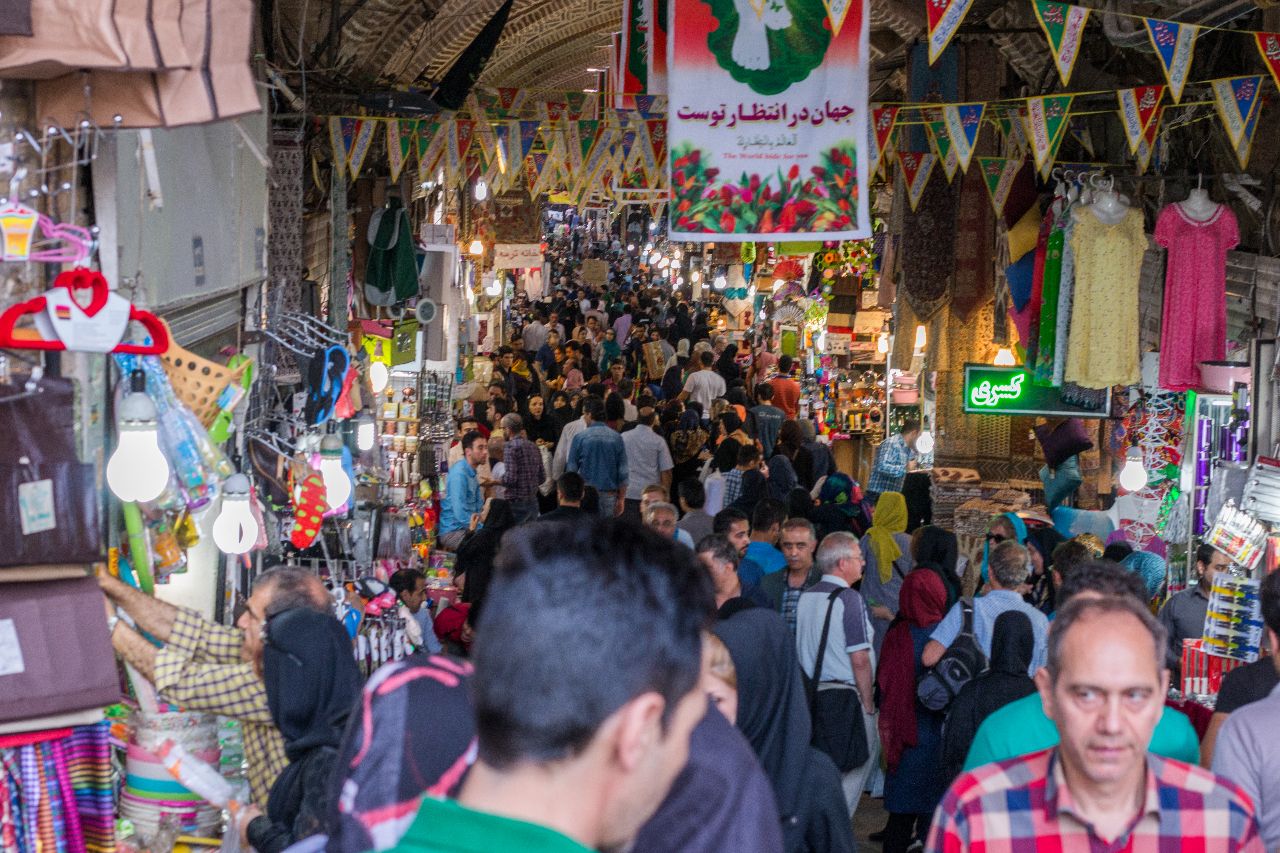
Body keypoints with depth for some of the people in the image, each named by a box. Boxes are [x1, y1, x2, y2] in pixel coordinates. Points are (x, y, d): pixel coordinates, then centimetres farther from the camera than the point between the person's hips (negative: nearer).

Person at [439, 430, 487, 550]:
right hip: (451, 532, -9)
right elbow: (459, 511, -23)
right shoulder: (459, 473, -16)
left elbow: (478, 505, 19)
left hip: (466, 528, 9)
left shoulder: (472, 473, 14)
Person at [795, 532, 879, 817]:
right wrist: (868, 703, -9)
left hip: (812, 693, 8)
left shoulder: (806, 597, 9)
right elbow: (859, 659, -16)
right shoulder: (850, 599, -13)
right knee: (855, 768, 2)